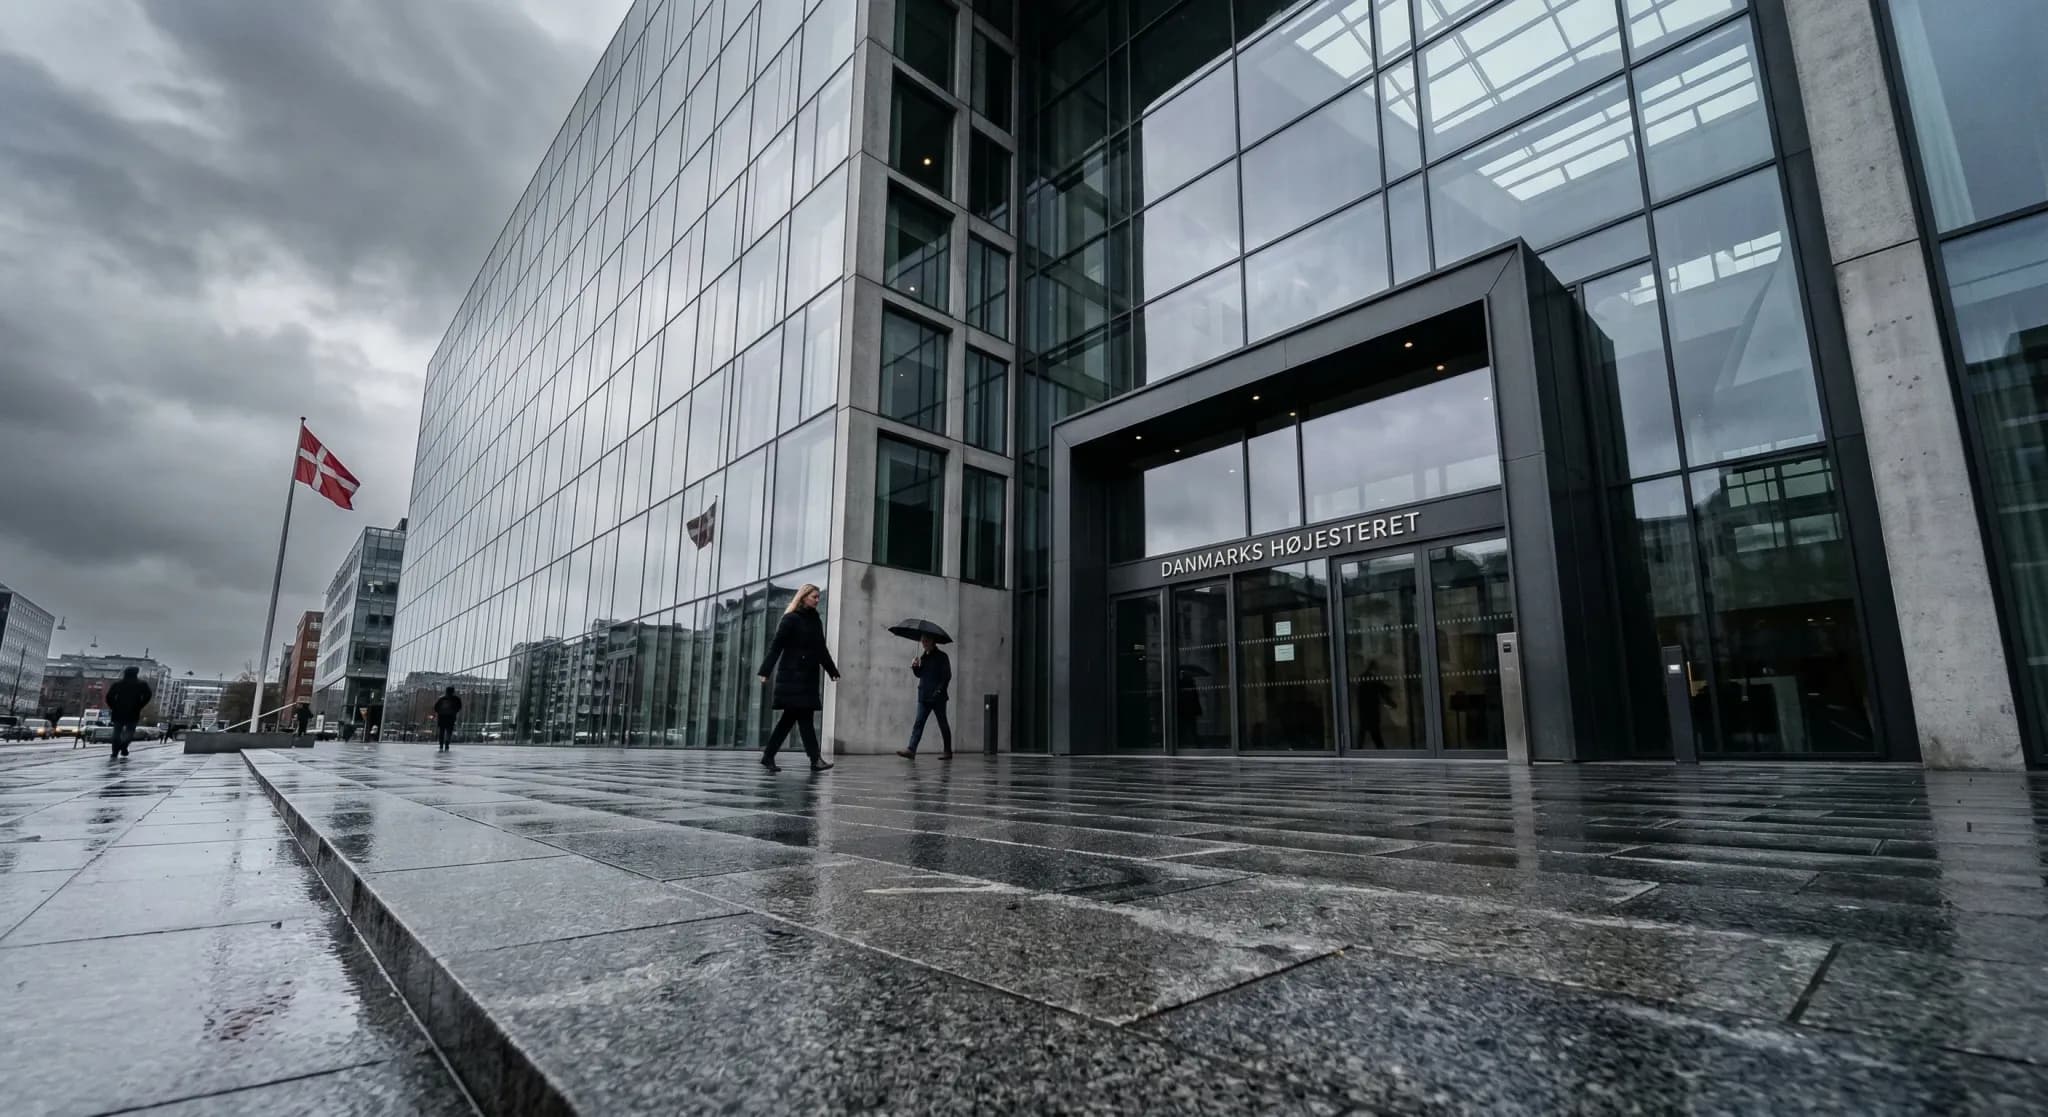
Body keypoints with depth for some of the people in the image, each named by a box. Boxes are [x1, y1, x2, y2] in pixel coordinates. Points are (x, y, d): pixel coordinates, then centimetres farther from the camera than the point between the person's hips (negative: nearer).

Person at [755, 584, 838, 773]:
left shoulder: (815, 621, 15)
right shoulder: (791, 619, -6)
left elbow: (822, 650, 22)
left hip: (808, 677, 8)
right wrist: (765, 671, -19)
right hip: (793, 676, -7)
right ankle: (815, 759, -11)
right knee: (804, 716, -10)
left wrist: (833, 671, 23)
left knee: (790, 717, 8)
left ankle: (768, 756, 16)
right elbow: (776, 646, -11)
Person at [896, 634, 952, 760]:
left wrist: (939, 690, -19)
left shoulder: (941, 657, -5)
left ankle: (948, 752, 14)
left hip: (938, 697, -6)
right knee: (918, 723, -6)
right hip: (924, 696, 6)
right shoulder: (923, 656, 13)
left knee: (943, 724, 5)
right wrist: (915, 666, -2)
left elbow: (947, 676, -9)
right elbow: (919, 674, 18)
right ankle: (911, 750, -14)